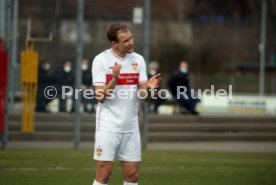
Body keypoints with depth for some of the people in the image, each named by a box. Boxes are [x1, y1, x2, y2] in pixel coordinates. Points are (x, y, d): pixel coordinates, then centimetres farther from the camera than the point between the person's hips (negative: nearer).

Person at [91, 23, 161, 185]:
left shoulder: (138, 59, 5)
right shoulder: (101, 60, -7)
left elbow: (142, 93, 2)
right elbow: (100, 97, -12)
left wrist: (148, 86, -21)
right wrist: (114, 79, -27)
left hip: (131, 127, 4)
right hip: (108, 127, -4)